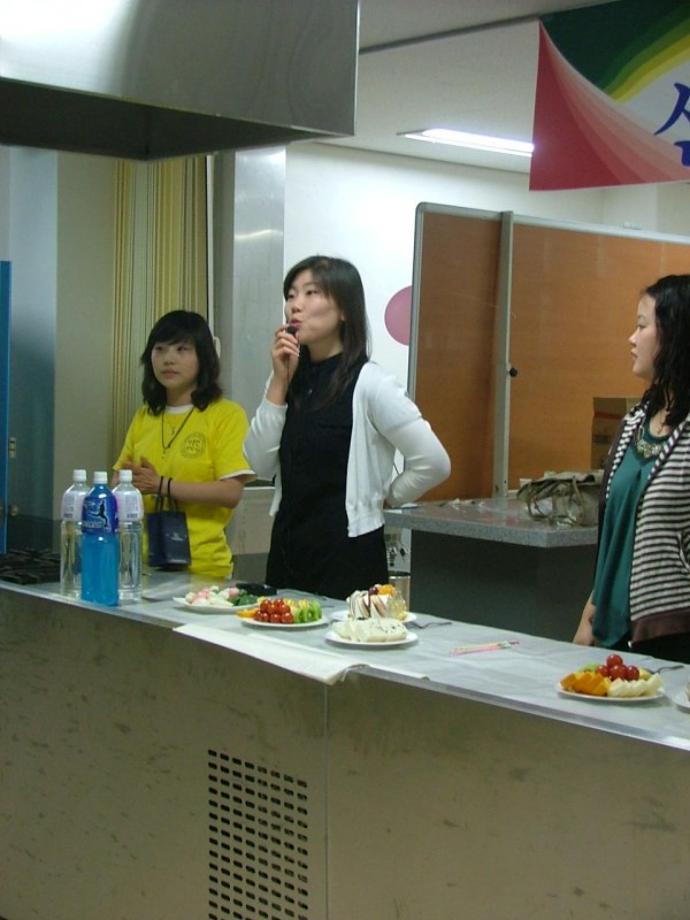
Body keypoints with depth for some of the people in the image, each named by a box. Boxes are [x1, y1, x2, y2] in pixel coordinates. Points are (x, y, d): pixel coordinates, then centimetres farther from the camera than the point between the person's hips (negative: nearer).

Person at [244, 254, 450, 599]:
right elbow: (260, 465, -2)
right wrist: (279, 381, -5)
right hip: (287, 548, 6)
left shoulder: (369, 383, -12)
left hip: (347, 557, -6)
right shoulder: (290, 377, 7)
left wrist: (384, 496, -1)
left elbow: (434, 463, -15)